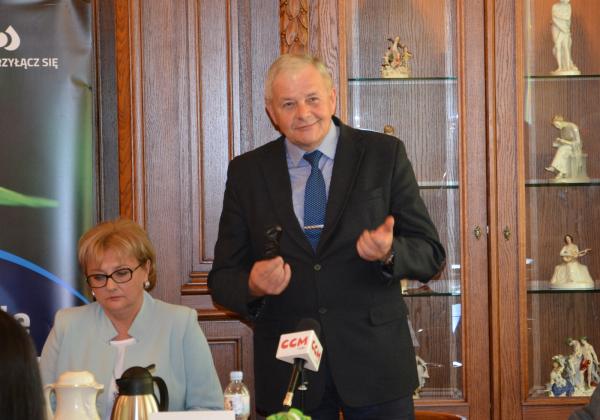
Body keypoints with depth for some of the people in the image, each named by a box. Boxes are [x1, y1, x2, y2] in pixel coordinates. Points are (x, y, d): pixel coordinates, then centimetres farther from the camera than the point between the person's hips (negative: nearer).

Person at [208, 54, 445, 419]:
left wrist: (390, 252, -21)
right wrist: (253, 286, -17)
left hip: (374, 361, -1)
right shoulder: (246, 172, 6)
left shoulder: (384, 155, 1)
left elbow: (431, 254, 1)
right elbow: (223, 278, 5)